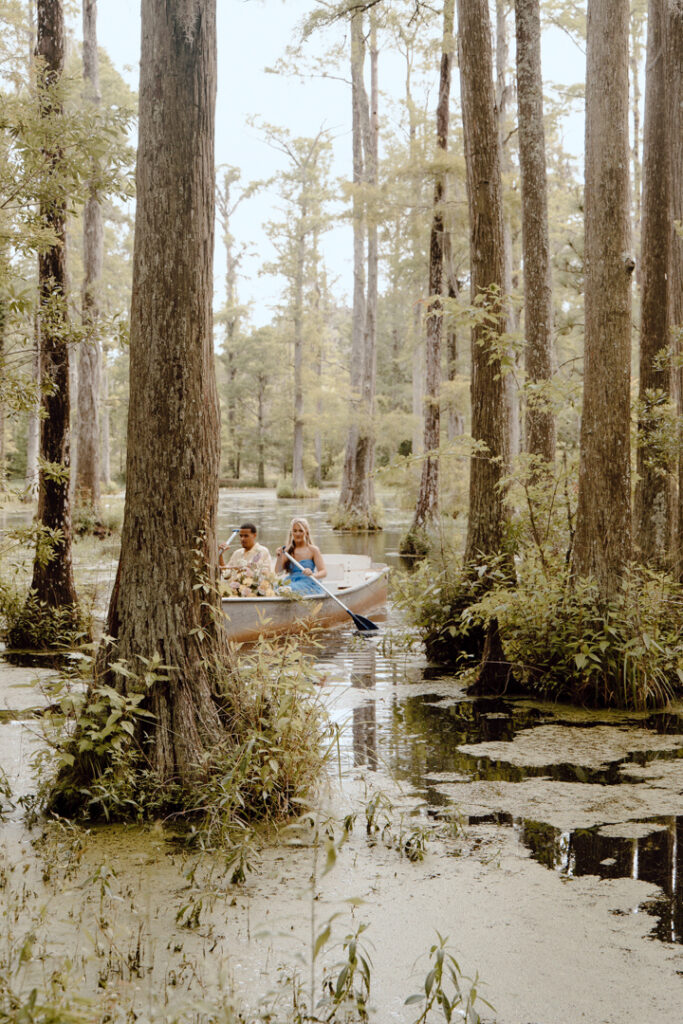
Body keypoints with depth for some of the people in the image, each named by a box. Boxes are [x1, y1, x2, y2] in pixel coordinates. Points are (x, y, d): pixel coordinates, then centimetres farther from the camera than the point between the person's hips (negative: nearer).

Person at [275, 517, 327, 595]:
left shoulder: (313, 550, 1)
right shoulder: (287, 550, 13)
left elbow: (324, 572, -7)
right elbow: (278, 571, 9)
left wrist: (313, 575, -28)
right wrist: (279, 558, -9)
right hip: (291, 585, 3)